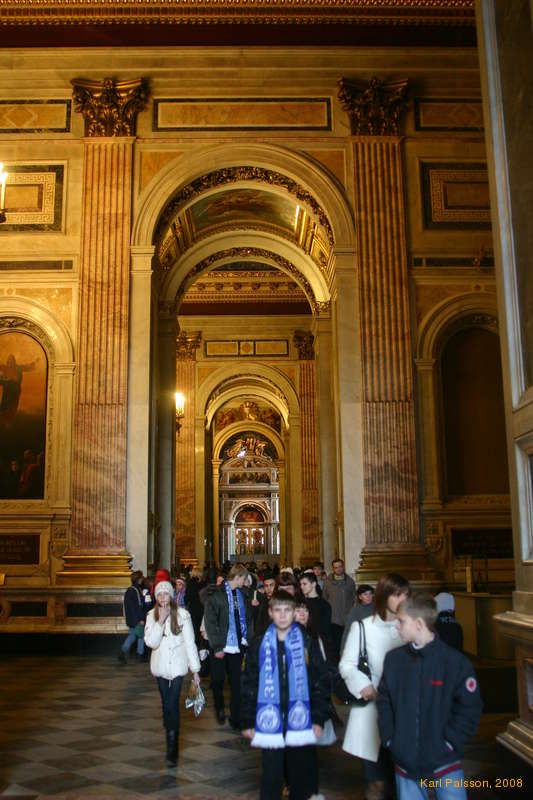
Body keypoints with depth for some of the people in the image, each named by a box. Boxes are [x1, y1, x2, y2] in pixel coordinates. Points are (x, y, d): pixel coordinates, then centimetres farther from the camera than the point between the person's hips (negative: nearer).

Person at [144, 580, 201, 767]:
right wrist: (160, 621, -19)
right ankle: (171, 736, 30)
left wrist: (195, 669, -6)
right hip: (160, 666, 3)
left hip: (177, 666, -3)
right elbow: (151, 642, -10)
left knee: (172, 704, -11)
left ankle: (172, 748, -5)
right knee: (166, 704, 12)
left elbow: (190, 642, -6)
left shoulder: (182, 614, -9)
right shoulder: (152, 615, 0)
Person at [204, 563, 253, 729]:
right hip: (220, 647, -4)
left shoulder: (242, 595, 7)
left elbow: (248, 619, 13)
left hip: (237, 646, 4)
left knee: (236, 683, 5)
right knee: (218, 680, 10)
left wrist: (248, 640, 4)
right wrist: (216, 646, -14)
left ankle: (235, 718, 16)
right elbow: (210, 622, -12)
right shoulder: (216, 595, -10)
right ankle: (219, 709, 35)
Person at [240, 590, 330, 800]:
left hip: (300, 722, 0)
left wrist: (319, 719, -4)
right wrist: (247, 722, 2)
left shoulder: (308, 643, -1)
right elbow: (249, 686, 4)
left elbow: (320, 683, 1)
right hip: (270, 723, 0)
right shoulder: (259, 645, 1)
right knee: (271, 779, 8)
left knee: (302, 778, 10)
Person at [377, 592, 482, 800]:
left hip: (445, 766, -3)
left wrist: (448, 743, -11)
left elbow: (470, 708, -8)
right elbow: (384, 701, 7)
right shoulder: (393, 659, 1)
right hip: (404, 762, 4)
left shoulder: (455, 661, -11)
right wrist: (389, 739, -2)